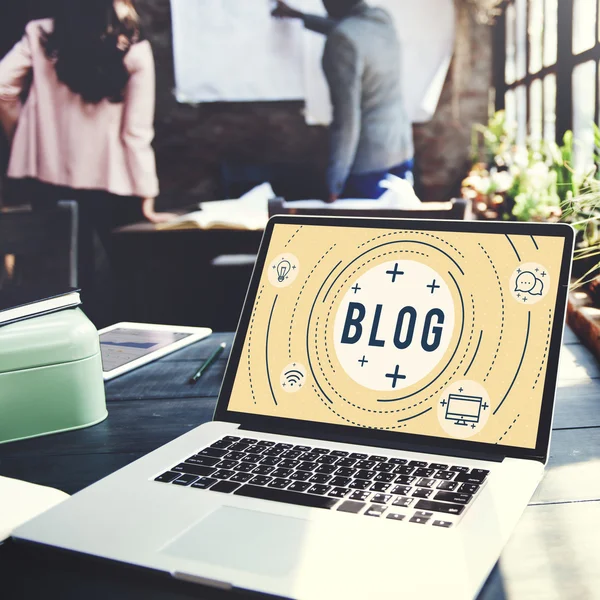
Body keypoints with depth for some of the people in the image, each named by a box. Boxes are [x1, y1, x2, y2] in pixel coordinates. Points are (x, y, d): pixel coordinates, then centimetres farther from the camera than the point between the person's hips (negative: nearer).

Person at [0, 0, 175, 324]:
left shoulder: (41, 35, 0)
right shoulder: (134, 51, -7)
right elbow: (137, 132, -9)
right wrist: (147, 195, -4)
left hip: (47, 174, 3)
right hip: (109, 180, -3)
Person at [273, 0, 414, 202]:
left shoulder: (343, 40, -20)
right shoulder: (382, 18, 5)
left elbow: (346, 119, -23)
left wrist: (334, 184, -18)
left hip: (369, 162, -8)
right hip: (402, 151, 8)